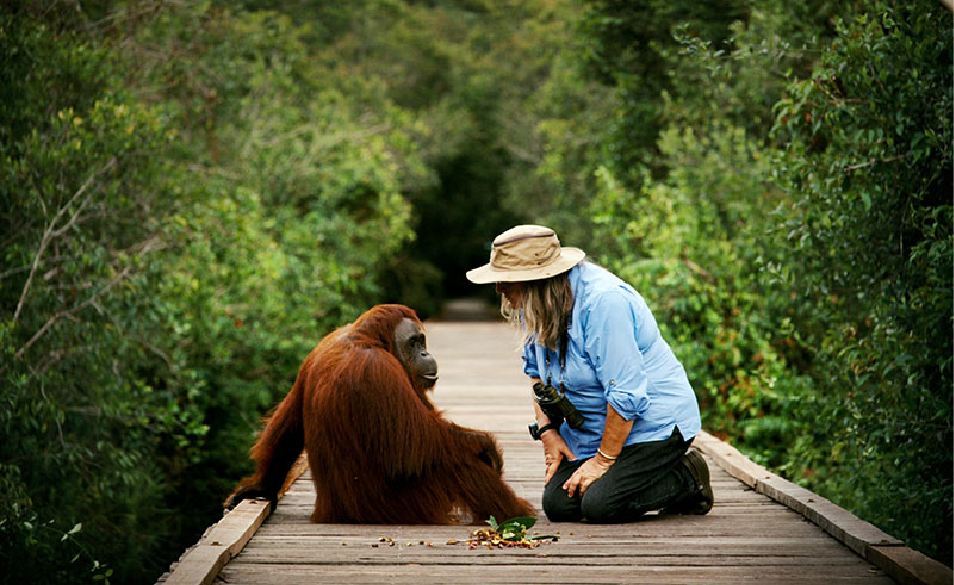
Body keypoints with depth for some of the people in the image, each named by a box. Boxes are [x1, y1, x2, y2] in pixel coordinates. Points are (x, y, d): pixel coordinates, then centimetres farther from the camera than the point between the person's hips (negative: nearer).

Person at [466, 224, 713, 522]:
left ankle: (688, 477, 1)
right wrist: (547, 430, 3)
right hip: (593, 427, 8)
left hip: (652, 422, -8)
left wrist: (603, 461, -20)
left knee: (600, 506, -22)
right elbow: (536, 369, 16)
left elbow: (626, 394, -28)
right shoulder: (535, 306, -2)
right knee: (558, 504, -7)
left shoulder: (603, 302, -28)